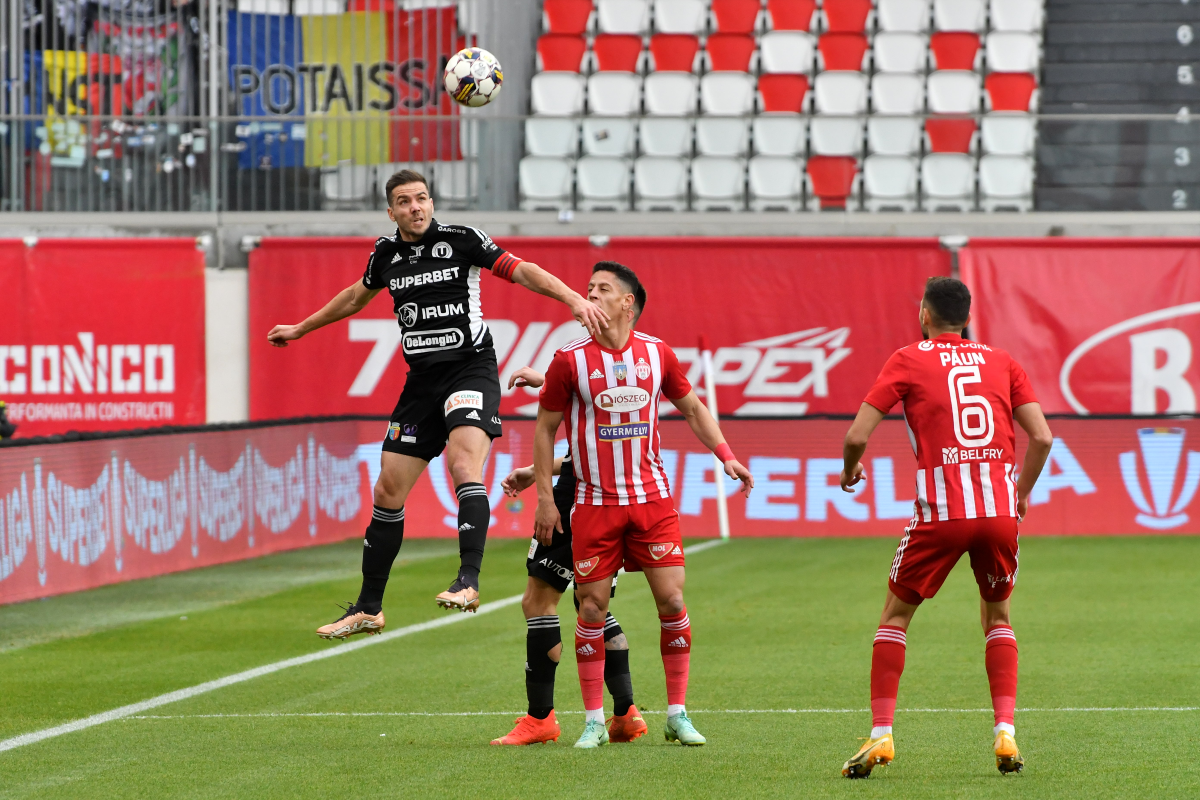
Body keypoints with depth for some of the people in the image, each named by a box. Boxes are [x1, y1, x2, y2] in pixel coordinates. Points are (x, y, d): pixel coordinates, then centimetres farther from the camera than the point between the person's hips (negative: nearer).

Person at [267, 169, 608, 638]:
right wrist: (300, 329, 39)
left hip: (470, 367, -5)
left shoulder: (460, 240, -6)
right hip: (422, 379, 5)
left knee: (465, 464, -30)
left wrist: (574, 299, -24)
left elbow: (520, 270, -10)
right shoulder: (386, 254, 9)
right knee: (388, 492, 5)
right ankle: (368, 609, 16)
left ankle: (469, 581, -38)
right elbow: (357, 296, 29)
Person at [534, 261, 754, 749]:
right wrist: (545, 497, -1)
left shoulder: (656, 354, 3)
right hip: (595, 503, -2)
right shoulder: (570, 360, -3)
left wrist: (726, 455, 5)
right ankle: (595, 722, 7)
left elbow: (692, 407, 17)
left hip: (652, 499, 2)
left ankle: (677, 716, 6)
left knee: (671, 600, -4)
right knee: (592, 608, -2)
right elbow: (545, 428, 3)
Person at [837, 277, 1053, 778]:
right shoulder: (1001, 361, 15)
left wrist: (850, 471, 22)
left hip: (940, 510, -2)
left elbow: (857, 435, 1)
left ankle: (881, 736, 6)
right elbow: (1042, 437, 7)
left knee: (895, 614, 14)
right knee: (997, 615, 22)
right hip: (999, 510, 3)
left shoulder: (909, 360, 8)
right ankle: (1005, 732, 7)